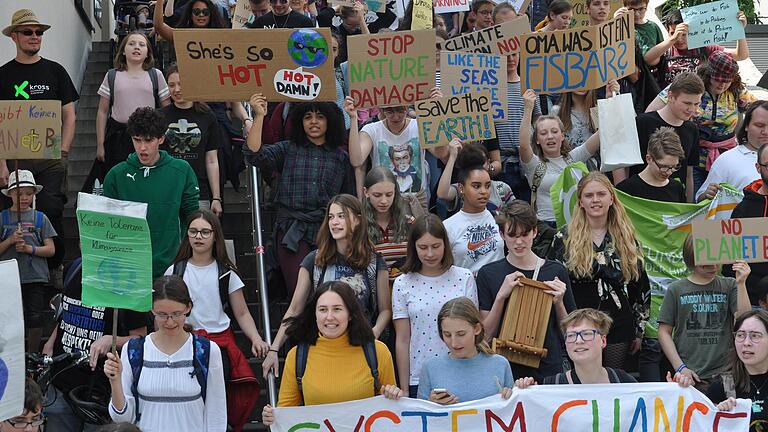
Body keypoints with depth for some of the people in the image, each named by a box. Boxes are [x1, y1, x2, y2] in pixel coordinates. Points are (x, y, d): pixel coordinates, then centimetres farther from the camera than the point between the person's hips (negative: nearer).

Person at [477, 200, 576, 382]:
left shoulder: (556, 271, 2)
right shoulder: (488, 274, 0)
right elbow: (486, 334, -4)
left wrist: (558, 302, -11)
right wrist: (501, 296, -16)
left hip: (549, 369, 1)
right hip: (505, 371, -1)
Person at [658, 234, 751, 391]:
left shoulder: (729, 286, 7)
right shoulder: (676, 289, 5)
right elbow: (664, 332, 4)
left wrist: (741, 284, -12)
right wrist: (680, 367, -5)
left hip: (725, 373, 1)